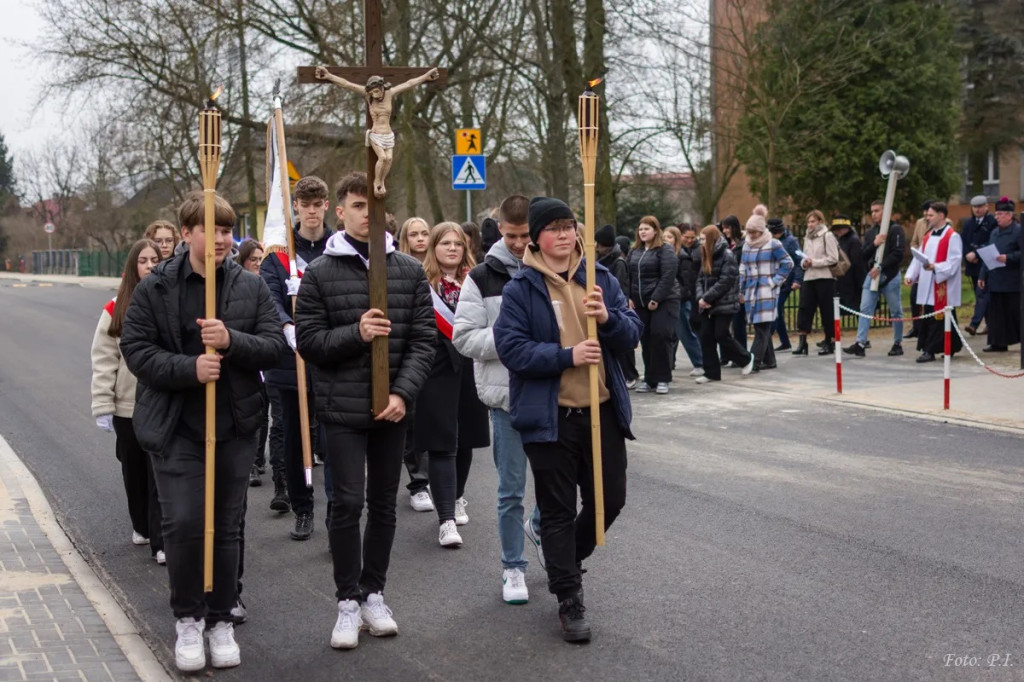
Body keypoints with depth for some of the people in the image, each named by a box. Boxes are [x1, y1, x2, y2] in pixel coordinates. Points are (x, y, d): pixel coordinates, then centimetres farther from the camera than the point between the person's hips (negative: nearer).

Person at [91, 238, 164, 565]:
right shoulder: (117, 309, 0)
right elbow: (104, 360, 0)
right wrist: (103, 406, -3)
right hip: (128, 406, 2)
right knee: (134, 473, 16)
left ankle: (162, 541, 0)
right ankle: (141, 526, 36)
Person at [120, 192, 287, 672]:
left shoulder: (251, 286, 3)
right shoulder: (155, 288, -2)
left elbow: (275, 345, 0)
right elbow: (136, 349, -5)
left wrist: (232, 341, -19)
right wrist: (189, 368, -20)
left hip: (236, 426, 2)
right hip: (175, 426, -2)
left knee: (226, 526, 9)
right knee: (184, 524, -8)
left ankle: (221, 620, 24)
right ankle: (188, 619, 14)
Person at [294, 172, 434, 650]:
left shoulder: (409, 271, 4)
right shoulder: (320, 273, -2)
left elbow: (423, 339, 2)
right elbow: (307, 340, -3)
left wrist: (403, 393, -10)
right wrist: (355, 333, -18)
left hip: (392, 408, 3)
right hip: (342, 409, -2)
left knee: (383, 503, 11)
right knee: (348, 503, -4)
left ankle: (373, 593, 25)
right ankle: (347, 602, 10)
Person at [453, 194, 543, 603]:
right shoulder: (482, 278, -1)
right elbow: (464, 337, -5)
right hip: (507, 395, -2)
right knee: (512, 489, 6)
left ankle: (539, 526, 41)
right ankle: (513, 567, 20)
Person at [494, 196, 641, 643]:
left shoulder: (600, 278, 7)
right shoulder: (521, 289, -5)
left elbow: (632, 334, 5)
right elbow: (510, 347, -12)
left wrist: (609, 318, -17)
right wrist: (567, 356, -21)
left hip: (603, 410, 4)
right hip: (550, 417, -4)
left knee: (610, 499, 11)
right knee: (558, 510, 5)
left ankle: (565, 559, 39)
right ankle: (569, 601, 16)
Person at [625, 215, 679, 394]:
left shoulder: (665, 250, -6)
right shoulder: (634, 251, 13)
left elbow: (668, 276, -15)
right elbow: (628, 276, 12)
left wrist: (656, 299, -19)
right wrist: (629, 297, 1)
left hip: (664, 302, -6)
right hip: (640, 304, 6)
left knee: (660, 336, -10)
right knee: (645, 340, 6)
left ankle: (662, 379, -3)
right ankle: (649, 379, 13)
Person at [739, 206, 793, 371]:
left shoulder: (773, 244, -4)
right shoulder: (747, 245, 13)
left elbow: (788, 263, -3)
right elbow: (743, 269, 17)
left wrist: (775, 281, -6)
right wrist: (741, 291, 14)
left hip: (767, 292, -6)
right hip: (752, 291, 6)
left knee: (762, 327, -10)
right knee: (759, 326, 8)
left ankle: (754, 361, -14)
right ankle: (769, 360, 16)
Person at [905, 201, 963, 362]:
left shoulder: (952, 237, -8)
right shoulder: (928, 235, 16)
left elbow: (953, 262, -14)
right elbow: (918, 257, 16)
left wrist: (935, 267, -26)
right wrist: (911, 275, 5)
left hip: (943, 287, -8)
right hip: (927, 285, 8)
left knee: (938, 319, -6)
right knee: (927, 317, 8)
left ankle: (930, 350, -7)